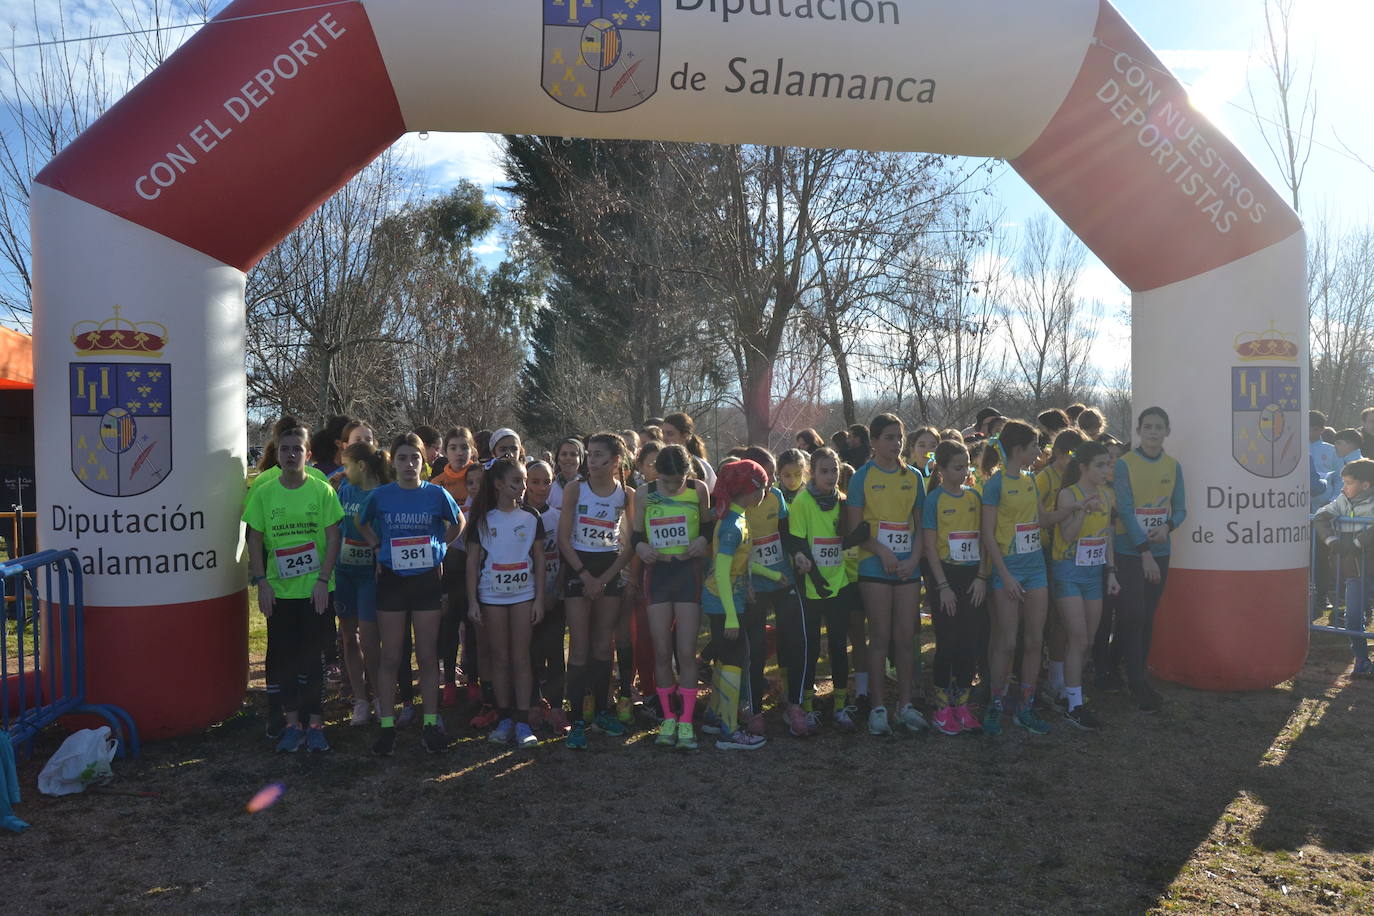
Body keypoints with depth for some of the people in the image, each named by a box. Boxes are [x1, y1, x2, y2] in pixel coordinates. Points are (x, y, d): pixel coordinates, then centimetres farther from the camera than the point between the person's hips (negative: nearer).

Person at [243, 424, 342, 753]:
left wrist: (323, 580, -10)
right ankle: (292, 723, 20)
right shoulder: (263, 494, 2)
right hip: (279, 591, 2)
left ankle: (315, 723, 14)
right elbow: (255, 540, 4)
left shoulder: (322, 491, -4)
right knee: (284, 658, 8)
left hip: (315, 590, -2)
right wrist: (261, 582, -5)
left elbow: (333, 537, -4)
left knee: (313, 658, 3)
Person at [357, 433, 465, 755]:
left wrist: (439, 546, 3)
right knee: (390, 658, 4)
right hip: (391, 580, 0)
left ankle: (430, 723, 15)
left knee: (427, 656, 6)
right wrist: (379, 547, 3)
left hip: (427, 580, 0)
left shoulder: (436, 494, -3)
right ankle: (387, 726, 13)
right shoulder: (380, 496, -2)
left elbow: (458, 523, 14)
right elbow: (362, 523, 16)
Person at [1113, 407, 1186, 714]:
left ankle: (1139, 675, 20)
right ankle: (1137, 683, 2)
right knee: (1132, 615, -6)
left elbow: (1180, 509, 10)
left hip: (1160, 552, 4)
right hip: (1130, 552, -4)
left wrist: (1167, 527, -13)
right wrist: (1145, 553, -16)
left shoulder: (1173, 466, 6)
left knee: (1148, 616, 10)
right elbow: (1125, 510, -12)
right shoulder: (1124, 464, -8)